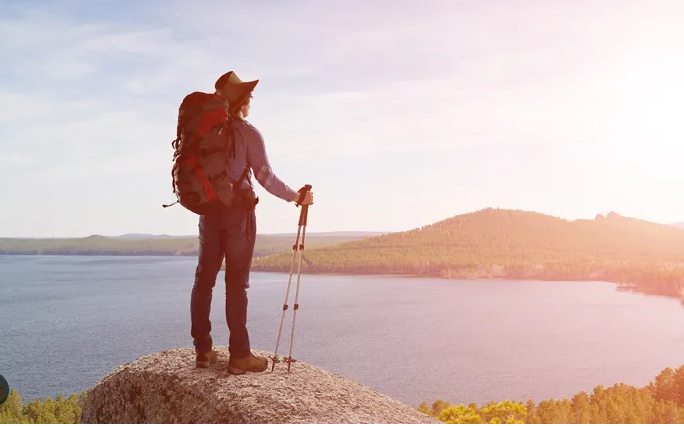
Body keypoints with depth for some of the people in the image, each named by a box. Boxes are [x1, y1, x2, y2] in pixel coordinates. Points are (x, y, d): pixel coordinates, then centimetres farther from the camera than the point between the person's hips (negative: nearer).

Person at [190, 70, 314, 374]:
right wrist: (296, 197, -3)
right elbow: (264, 176, -11)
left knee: (204, 279, 9)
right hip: (238, 212, -5)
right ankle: (239, 355, -1)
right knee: (236, 282, -3)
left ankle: (203, 350, 12)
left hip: (208, 210, 5)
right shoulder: (248, 133, -7)